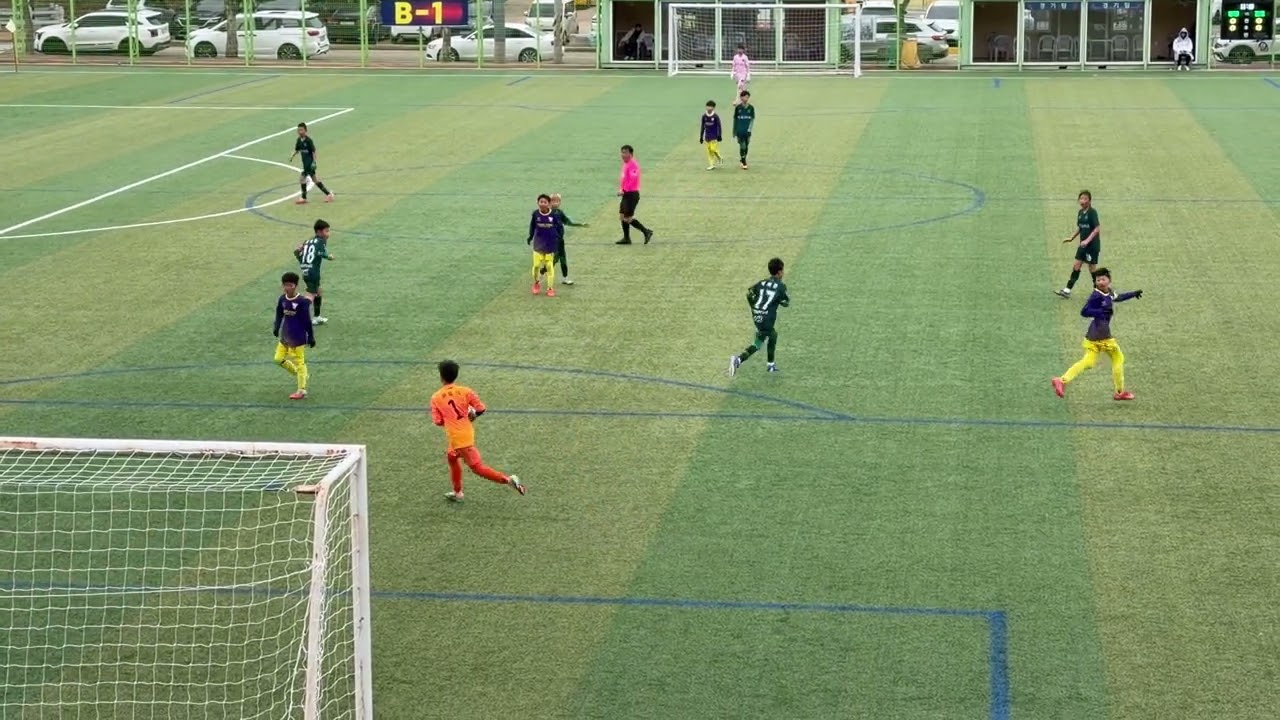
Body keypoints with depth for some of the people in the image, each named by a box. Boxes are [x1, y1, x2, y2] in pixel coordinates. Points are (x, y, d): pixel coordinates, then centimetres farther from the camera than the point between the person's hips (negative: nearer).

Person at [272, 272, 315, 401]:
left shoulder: (302, 302, -17)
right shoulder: (282, 299, -2)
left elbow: (307, 320, -12)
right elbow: (279, 314, 11)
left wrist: (311, 337, -9)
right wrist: (276, 327, -1)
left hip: (298, 336, -7)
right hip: (285, 335, 7)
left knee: (299, 362, 1)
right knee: (279, 359, 10)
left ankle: (302, 390, 11)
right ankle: (302, 375, 28)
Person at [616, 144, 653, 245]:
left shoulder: (633, 165, -17)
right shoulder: (625, 164, 13)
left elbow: (633, 179, -24)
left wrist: (624, 191, -19)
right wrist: (621, 189, 10)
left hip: (631, 194, -10)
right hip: (626, 194, 10)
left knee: (628, 219, -8)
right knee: (622, 217, 10)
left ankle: (646, 232, 1)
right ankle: (626, 238, 16)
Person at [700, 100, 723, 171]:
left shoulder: (715, 116, -7)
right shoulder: (704, 116, 4)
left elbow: (719, 126, -6)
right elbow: (702, 127, 11)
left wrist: (719, 136, -13)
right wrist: (701, 137, 12)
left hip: (714, 136, -4)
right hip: (707, 137, 4)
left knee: (714, 149, -12)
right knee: (709, 151, 2)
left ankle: (719, 159, 15)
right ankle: (711, 165, 8)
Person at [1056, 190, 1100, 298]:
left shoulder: (1092, 212, -15)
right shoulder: (1080, 212, 8)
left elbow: (1097, 228, -20)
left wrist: (1087, 240, -26)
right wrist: (1072, 238, 12)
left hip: (1093, 245, -7)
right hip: (1083, 245, 7)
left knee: (1092, 267, 1)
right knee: (1076, 265, 5)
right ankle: (1067, 290, 6)